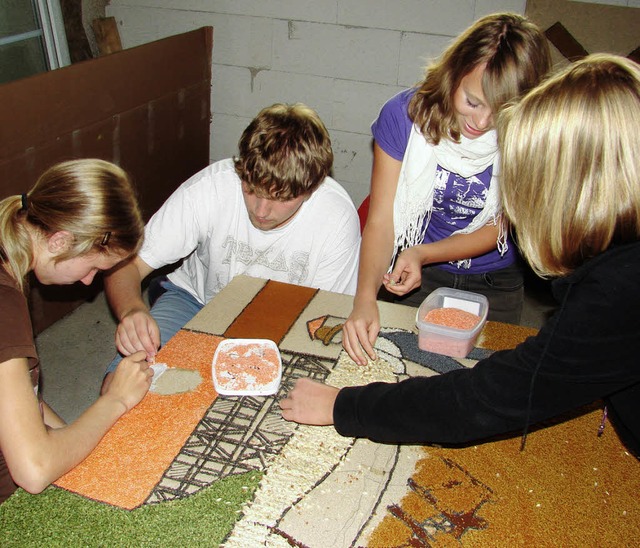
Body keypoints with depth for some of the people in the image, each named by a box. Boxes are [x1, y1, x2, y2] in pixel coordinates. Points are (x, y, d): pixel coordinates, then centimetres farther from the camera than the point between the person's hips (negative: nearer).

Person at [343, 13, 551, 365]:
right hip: (415, 273, 0)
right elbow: (380, 221, -21)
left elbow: (498, 228, -12)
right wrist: (365, 298, -37)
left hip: (494, 284, 1)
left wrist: (423, 253, -28)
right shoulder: (403, 115, -20)